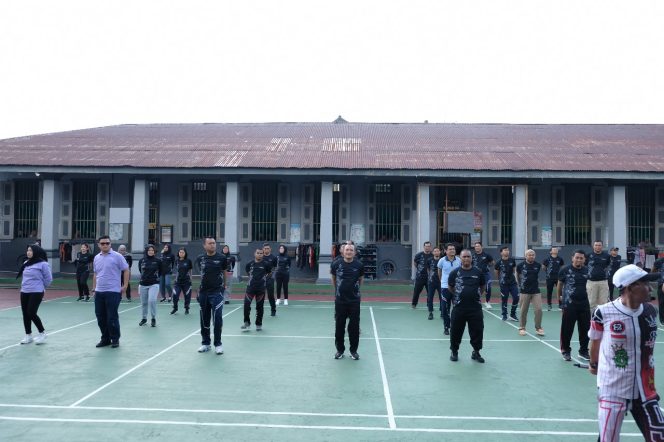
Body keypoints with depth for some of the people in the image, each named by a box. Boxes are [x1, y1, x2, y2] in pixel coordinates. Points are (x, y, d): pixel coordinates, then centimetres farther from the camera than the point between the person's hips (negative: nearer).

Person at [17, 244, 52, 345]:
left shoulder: (43, 264, -12)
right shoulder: (26, 263, 8)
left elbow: (48, 278, -6)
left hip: (36, 293, -7)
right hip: (24, 292, 7)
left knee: (31, 313, -11)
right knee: (25, 314, 8)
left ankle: (42, 333, 7)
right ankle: (28, 335, 21)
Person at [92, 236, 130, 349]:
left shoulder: (117, 256, -5)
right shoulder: (96, 258, 13)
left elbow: (126, 270, -5)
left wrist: (125, 285, -10)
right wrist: (94, 287, 19)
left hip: (113, 292, -6)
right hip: (99, 292, 6)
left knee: (112, 317, -4)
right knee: (100, 317, 9)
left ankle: (115, 339, 10)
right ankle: (105, 339, 21)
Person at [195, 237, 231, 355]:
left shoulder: (222, 258, -5)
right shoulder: (200, 259, 3)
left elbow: (225, 273, 8)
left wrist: (224, 285, 13)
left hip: (217, 292, -3)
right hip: (203, 292, 4)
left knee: (217, 318, -8)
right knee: (204, 318, 10)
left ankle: (218, 344, 3)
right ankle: (205, 343, 22)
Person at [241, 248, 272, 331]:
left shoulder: (266, 264, -4)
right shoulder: (250, 264, 1)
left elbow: (269, 273, 12)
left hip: (261, 289, -1)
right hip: (250, 287, 1)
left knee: (259, 307, 6)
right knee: (246, 305, -5)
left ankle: (259, 324, 19)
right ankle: (247, 322, 10)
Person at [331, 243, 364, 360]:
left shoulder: (359, 265, -4)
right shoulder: (336, 265, -3)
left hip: (354, 300, 0)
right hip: (340, 300, 0)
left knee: (354, 326, 4)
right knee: (339, 326, 6)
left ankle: (354, 351, 17)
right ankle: (340, 350, 20)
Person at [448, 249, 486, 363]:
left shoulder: (478, 272, 2)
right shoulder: (455, 272, -1)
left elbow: (483, 286, 16)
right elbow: (450, 288, 11)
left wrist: (477, 296, 10)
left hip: (475, 307, 1)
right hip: (459, 307, -1)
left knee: (477, 330, 5)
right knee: (456, 330, 6)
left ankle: (476, 352, 22)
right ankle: (454, 352, 23)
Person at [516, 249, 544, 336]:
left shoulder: (538, 265, -2)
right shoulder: (521, 265, -7)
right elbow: (517, 275, 12)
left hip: (536, 291, 1)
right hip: (524, 292, -1)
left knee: (539, 309, -5)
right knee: (523, 311, 5)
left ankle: (538, 328, 9)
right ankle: (522, 328, 19)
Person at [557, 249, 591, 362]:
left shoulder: (587, 270, 3)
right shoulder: (565, 270, -5)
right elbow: (560, 284, 8)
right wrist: (559, 296, 16)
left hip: (584, 304, 3)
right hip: (569, 304, -3)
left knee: (585, 329, 9)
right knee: (567, 329, 2)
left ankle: (583, 351, 24)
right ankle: (566, 351, 16)